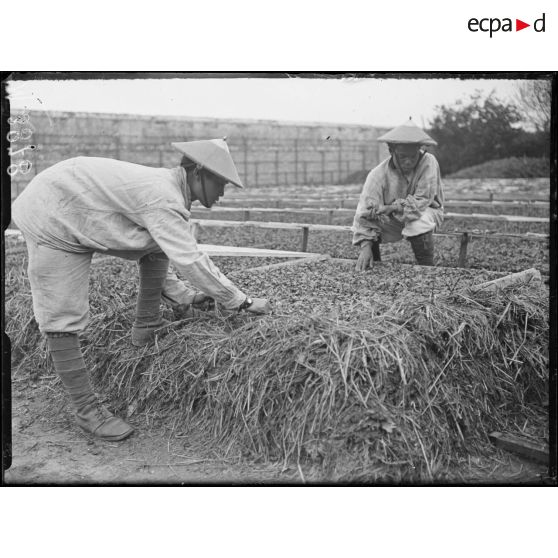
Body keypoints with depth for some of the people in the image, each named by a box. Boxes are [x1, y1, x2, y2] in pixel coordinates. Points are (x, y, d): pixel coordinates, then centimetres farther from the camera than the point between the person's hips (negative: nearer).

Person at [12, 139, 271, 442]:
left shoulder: (166, 185, 2)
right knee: (64, 319, -8)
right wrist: (244, 302, -21)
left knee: (156, 246, 2)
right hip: (53, 223, -9)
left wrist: (180, 293, 16)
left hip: (83, 215, 9)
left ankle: (145, 326, 11)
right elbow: (192, 262, -30)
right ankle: (86, 409, 1)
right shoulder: (163, 200, -28)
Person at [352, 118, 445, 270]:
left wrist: (390, 208, -31)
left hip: (425, 211, -2)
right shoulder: (378, 174, -24)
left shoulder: (428, 162, -26)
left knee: (419, 223, -34)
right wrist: (365, 246, -34)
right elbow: (366, 211, -25)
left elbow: (422, 201, -25)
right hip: (392, 221, 2)